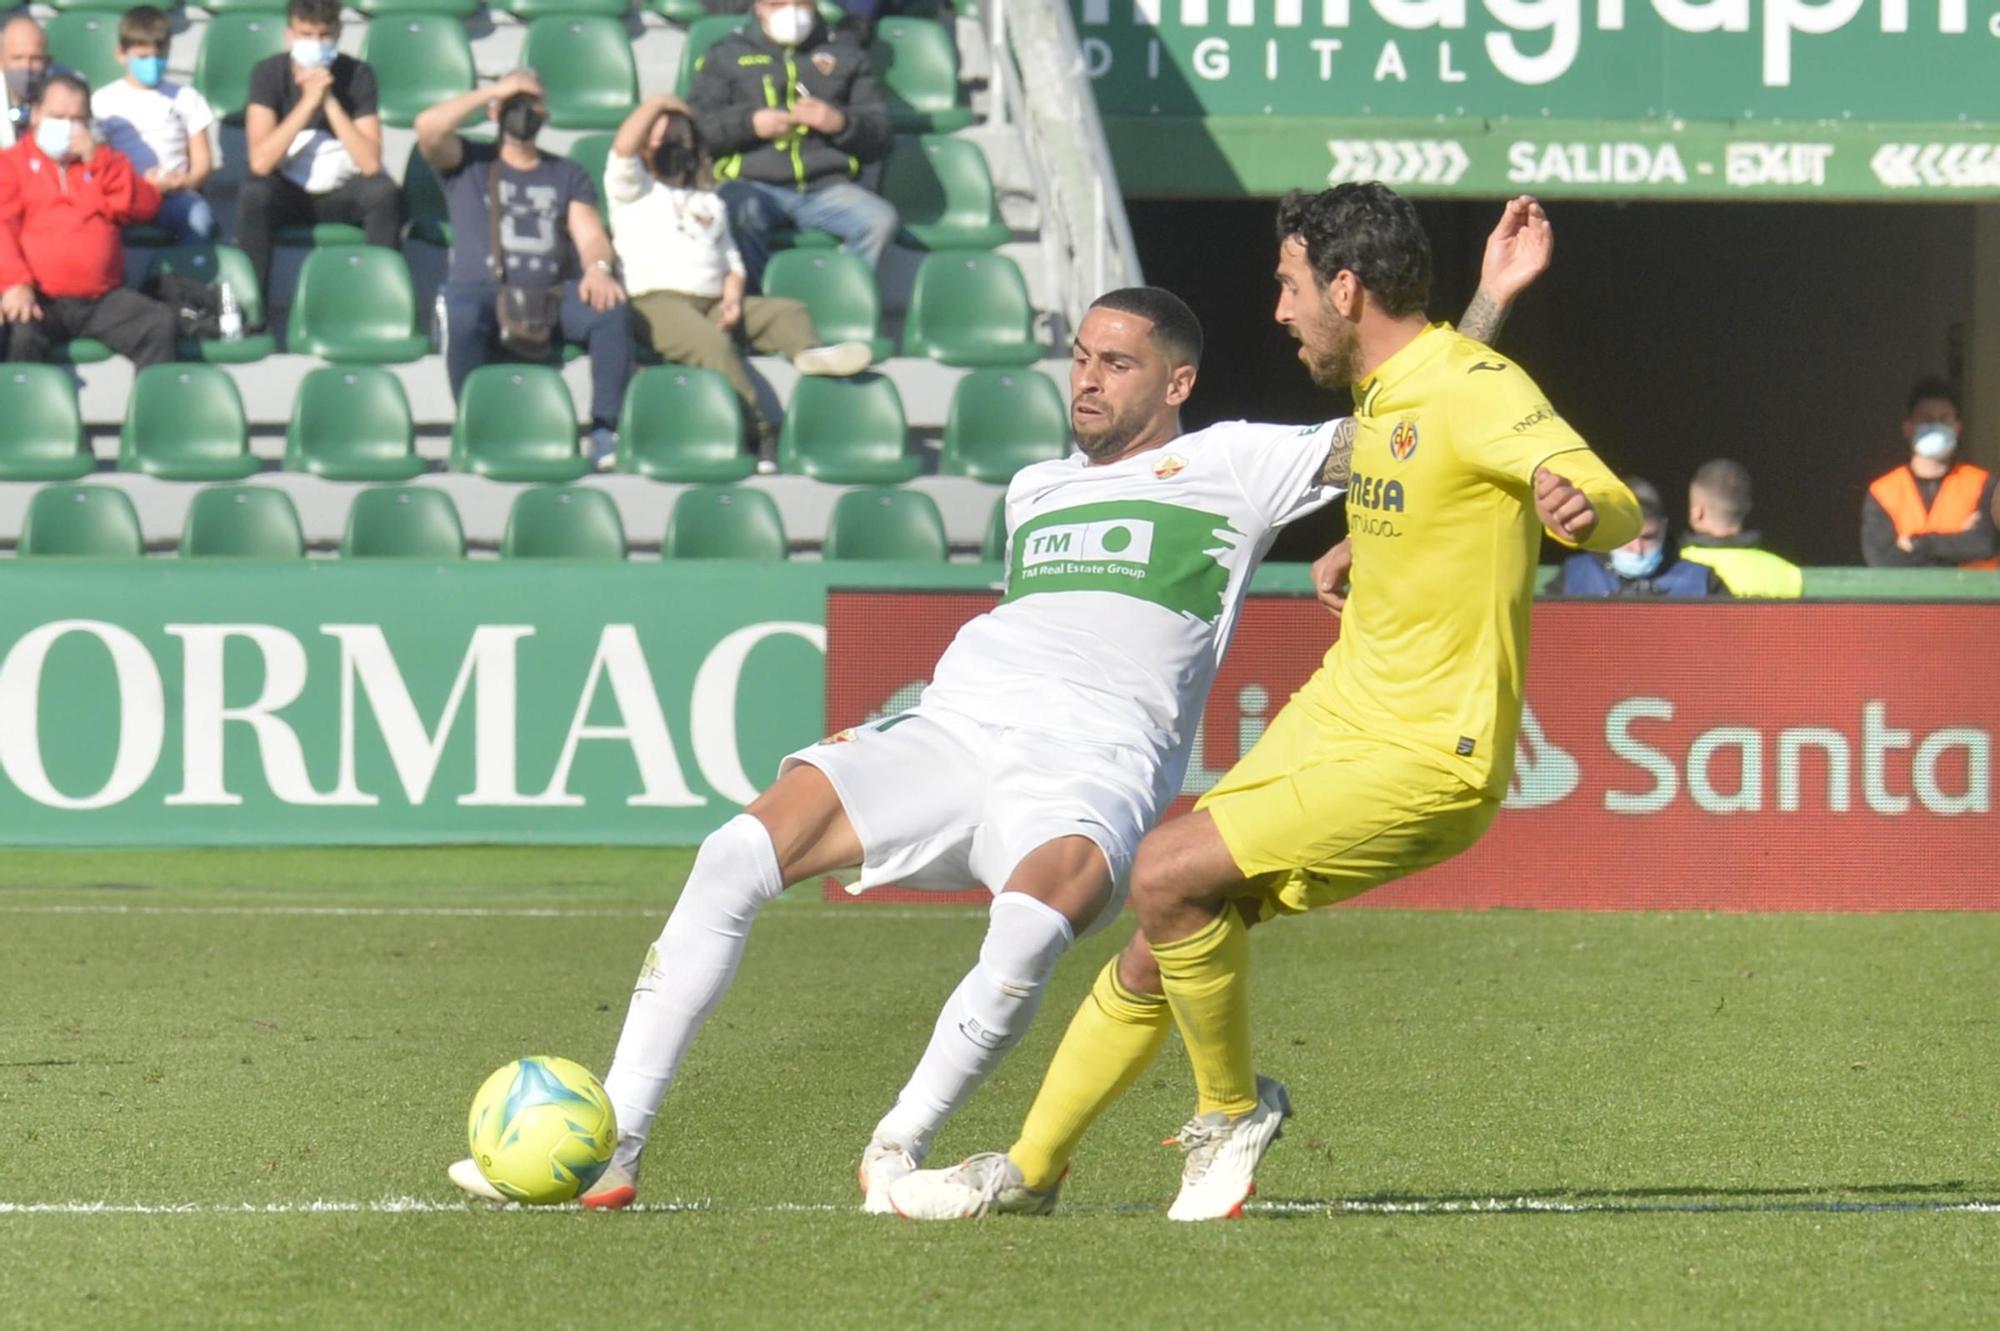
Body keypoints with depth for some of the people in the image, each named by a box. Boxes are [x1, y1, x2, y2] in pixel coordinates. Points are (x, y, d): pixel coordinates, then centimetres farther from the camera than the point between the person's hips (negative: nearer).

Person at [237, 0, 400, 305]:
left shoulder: (357, 75, -10)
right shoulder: (268, 74, -12)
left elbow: (371, 164, -20)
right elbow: (260, 162, -24)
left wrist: (330, 102, -27)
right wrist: (308, 102, -28)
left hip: (343, 193, 1)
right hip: (288, 192, -1)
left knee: (386, 193, -31)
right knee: (253, 195, -34)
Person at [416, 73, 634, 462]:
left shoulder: (568, 174, 24)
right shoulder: (468, 163, 19)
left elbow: (590, 235, 9)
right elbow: (428, 127, -2)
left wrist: (597, 269, -15)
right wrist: (493, 91, 4)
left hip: (554, 294, 2)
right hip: (481, 289, -2)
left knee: (612, 309, -30)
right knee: (463, 317, -39)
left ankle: (606, 432, -26)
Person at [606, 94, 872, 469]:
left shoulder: (709, 203, 30)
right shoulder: (634, 190, 14)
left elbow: (731, 260, 21)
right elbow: (623, 147, -6)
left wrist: (732, 298, 1)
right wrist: (655, 105, 7)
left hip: (712, 301, 6)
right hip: (657, 302, -6)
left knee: (789, 311, -11)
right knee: (713, 345, -34)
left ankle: (808, 351, -43)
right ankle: (758, 432, -41)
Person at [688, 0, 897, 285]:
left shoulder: (845, 54, 22)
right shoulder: (727, 55, 19)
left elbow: (880, 134, 16)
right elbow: (696, 123, 8)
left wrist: (842, 122, -5)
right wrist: (749, 123, -9)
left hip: (826, 188, 2)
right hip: (752, 184, -2)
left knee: (880, 219, -29)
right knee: (741, 213, -38)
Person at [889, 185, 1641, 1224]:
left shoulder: (1474, 390, -19)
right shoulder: (1378, 394, 10)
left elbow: (1618, 510, -32)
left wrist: (1582, 506, -53)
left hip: (1425, 765, -9)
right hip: (1335, 712, 9)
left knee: (1167, 875, -22)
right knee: (1152, 959, 8)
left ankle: (1231, 1109, 0)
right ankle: (1030, 1171, 24)